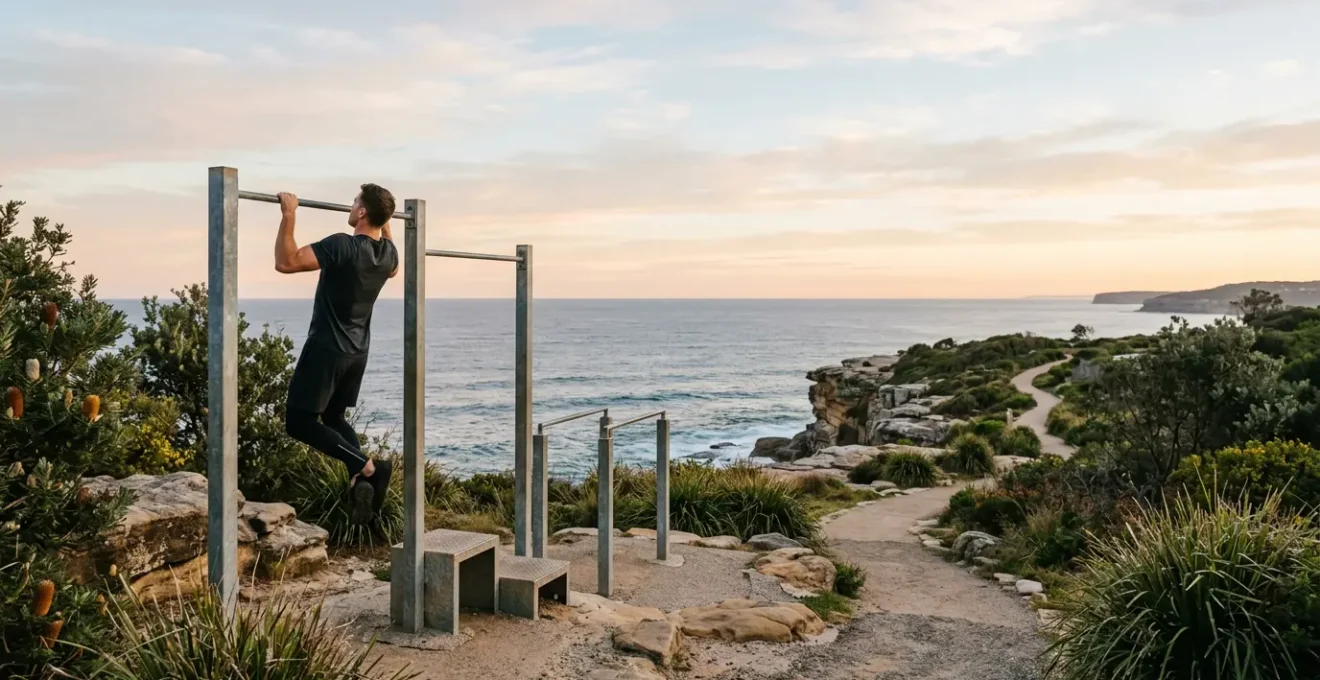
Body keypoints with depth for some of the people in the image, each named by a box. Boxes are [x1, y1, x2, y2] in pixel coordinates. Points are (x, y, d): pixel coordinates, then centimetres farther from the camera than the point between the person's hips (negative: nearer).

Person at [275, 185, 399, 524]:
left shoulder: (342, 245, -22)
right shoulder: (388, 252, 2)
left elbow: (286, 262, -25)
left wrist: (289, 216, -21)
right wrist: (385, 224, 30)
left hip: (327, 349, -8)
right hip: (357, 352, 8)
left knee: (299, 421, -1)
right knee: (332, 416, 21)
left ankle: (366, 467, -12)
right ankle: (361, 479, 4)